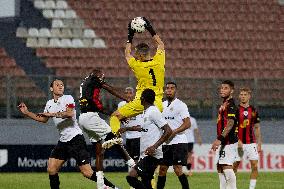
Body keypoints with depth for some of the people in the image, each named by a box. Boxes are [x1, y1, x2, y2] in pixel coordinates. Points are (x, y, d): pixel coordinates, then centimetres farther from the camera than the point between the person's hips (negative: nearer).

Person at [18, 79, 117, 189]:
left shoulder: (68, 98, -6)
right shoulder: (50, 104, 15)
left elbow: (70, 113, -25)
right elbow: (43, 119, 31)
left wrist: (52, 114, -26)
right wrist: (26, 112, 24)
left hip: (75, 138, -7)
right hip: (63, 141, 7)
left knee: (87, 173, -13)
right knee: (51, 169, -1)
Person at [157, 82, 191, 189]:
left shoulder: (180, 105, -5)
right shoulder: (162, 105, 14)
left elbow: (187, 124, -12)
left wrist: (173, 132, -19)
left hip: (178, 141, -6)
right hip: (165, 143, 6)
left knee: (178, 170, -13)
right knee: (162, 169, 7)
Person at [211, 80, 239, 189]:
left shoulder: (230, 105, -13)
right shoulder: (224, 105, 18)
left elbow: (230, 124, -25)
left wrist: (220, 139, -32)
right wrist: (219, 140, 23)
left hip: (228, 142, -11)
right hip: (223, 142, 11)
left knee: (227, 167, -16)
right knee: (219, 167, 13)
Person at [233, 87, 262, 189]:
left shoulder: (253, 111, 9)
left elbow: (257, 128, 13)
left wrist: (259, 144, 8)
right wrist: (237, 140, -14)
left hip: (251, 142, 2)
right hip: (238, 142, -2)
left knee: (255, 166, -6)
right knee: (235, 165, -1)